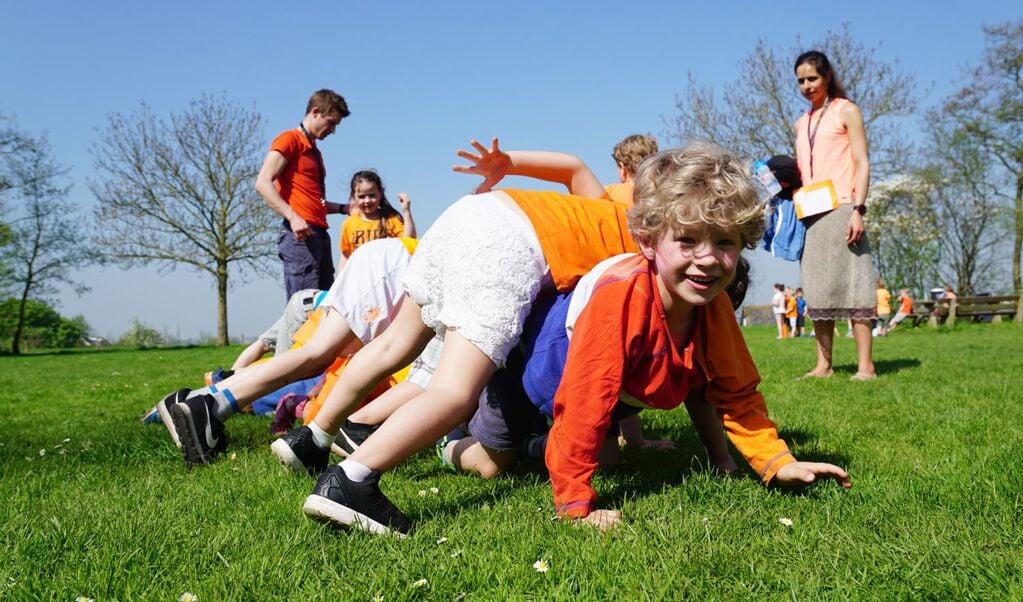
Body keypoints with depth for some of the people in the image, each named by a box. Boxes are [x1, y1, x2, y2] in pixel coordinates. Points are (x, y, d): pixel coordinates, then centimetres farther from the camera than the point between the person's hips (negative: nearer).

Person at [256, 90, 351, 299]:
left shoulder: (314, 150, 26)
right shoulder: (290, 140, 0)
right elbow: (263, 183, -12)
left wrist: (343, 208, 20)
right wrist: (292, 217, -23)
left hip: (319, 233, 9)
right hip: (300, 234, -9)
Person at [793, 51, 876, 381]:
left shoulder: (846, 111, 5)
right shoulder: (801, 124, 21)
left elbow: (862, 163, -2)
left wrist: (858, 209, -13)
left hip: (840, 211, -6)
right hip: (810, 215, 6)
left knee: (851, 286, -9)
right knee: (817, 291, 4)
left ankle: (865, 366, -9)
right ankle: (823, 364, 8)